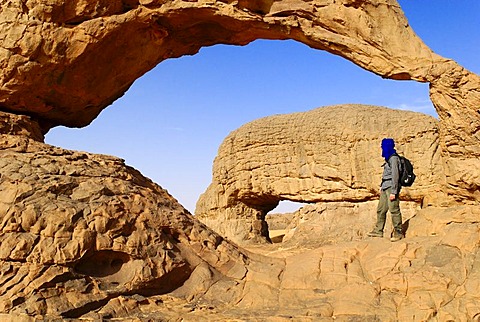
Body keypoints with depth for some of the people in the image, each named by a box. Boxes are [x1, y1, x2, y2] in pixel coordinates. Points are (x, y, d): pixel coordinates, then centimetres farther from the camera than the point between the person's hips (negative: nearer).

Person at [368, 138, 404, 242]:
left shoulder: (393, 158, -12)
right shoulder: (389, 158, 16)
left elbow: (395, 175, -18)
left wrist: (393, 192, -20)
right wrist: (382, 187, 22)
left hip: (391, 187, -10)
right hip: (385, 187, 10)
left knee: (394, 210, -7)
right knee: (381, 209, 11)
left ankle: (398, 232, 0)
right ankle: (378, 230, 18)